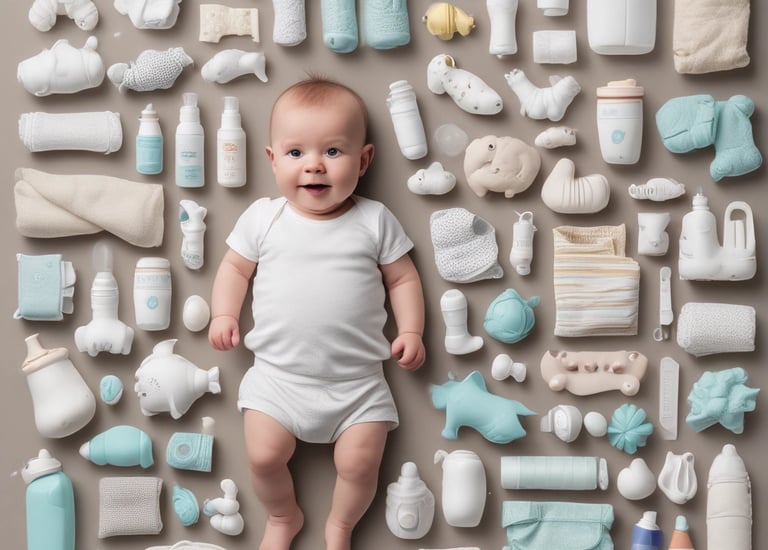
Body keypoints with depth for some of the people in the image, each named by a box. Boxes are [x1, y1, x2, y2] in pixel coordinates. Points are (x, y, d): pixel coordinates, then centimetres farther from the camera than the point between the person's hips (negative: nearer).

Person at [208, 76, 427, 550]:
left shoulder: (374, 221, -2)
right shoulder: (263, 217, -1)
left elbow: (403, 278, 5)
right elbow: (235, 267, 11)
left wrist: (411, 331, -6)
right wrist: (224, 315, -3)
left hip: (357, 381, -1)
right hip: (278, 374, 1)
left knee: (360, 463, -7)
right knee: (264, 455, -7)